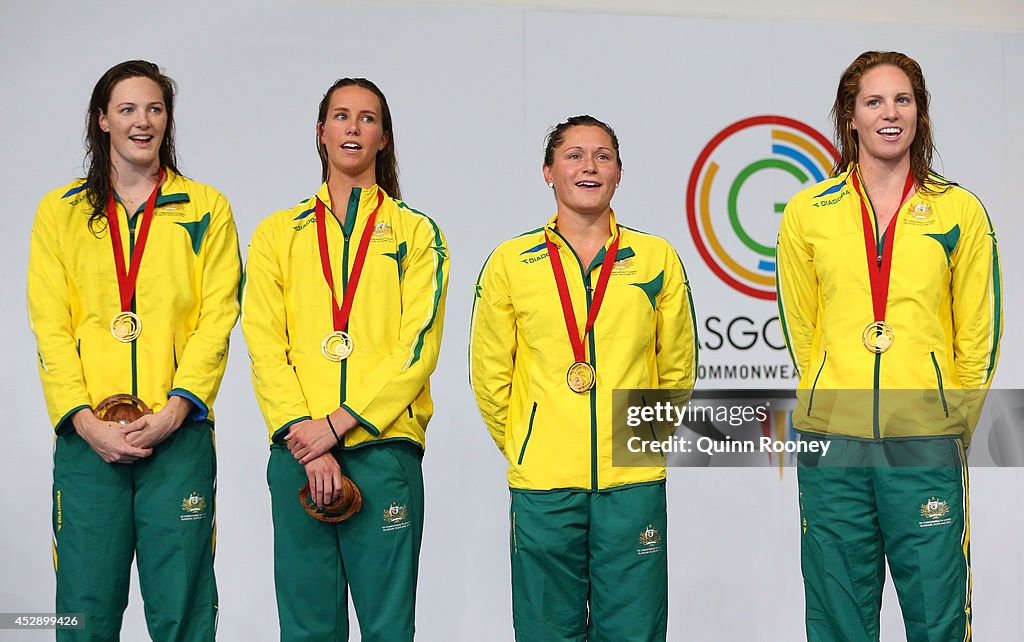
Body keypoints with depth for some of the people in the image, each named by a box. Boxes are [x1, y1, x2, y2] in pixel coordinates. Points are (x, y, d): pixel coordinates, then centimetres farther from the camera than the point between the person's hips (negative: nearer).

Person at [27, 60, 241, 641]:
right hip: (87, 439, 1)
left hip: (178, 436, -1)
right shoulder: (60, 212, 12)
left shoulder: (206, 210, 10)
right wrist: (85, 420, -10)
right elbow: (50, 328, 4)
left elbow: (217, 321, 1)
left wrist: (172, 411, -12)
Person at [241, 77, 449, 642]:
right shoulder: (277, 234, 13)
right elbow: (264, 346, 3)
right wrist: (302, 435, -11)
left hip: (385, 445, -1)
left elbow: (418, 345, -3)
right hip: (299, 450, 2)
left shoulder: (416, 233, 9)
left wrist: (336, 423, -12)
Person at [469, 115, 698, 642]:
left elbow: (677, 369, 13)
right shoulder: (511, 262, 3)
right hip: (542, 485, 0)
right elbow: (490, 375, 9)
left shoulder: (657, 259, 5)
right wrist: (523, 449, 10)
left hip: (632, 484, 0)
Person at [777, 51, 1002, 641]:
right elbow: (800, 326, 11)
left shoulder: (960, 211, 4)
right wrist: (836, 406, 10)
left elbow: (979, 332, 8)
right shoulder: (808, 213, 5)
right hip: (831, 442, 1)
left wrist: (954, 424, 8)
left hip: (927, 444, -1)